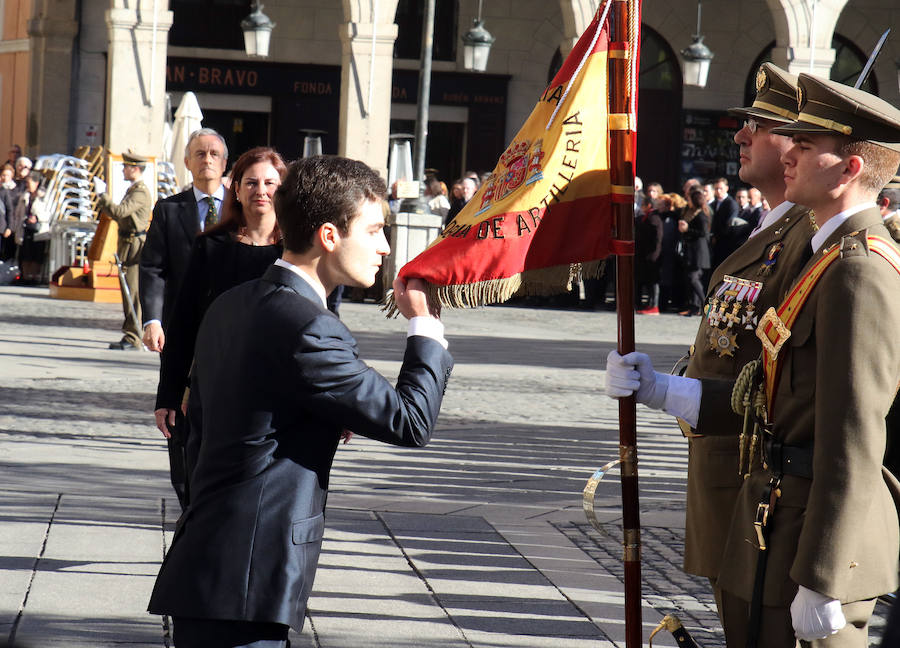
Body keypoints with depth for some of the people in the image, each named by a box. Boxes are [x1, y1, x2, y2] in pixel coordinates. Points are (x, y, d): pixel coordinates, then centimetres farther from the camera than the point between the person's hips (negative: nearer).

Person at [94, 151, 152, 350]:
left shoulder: (141, 192, -16)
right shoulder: (133, 190, 18)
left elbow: (119, 211, -27)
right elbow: (120, 215, 22)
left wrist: (102, 195, -18)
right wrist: (102, 199, 15)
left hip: (134, 245, -11)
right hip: (127, 244, 11)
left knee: (132, 293, -10)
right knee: (128, 291, 14)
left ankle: (133, 339, -9)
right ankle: (131, 336, 19)